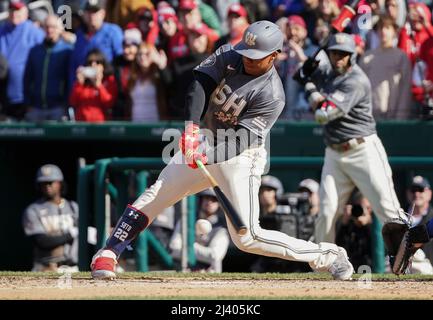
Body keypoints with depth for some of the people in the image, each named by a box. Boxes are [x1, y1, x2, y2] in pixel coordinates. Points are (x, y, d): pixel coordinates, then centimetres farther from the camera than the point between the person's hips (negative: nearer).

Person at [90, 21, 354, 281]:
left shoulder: (272, 96, -22)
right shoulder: (230, 56, -5)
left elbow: (243, 139, -27)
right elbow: (200, 81, -15)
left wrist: (208, 155, -42)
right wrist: (191, 125, -30)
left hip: (240, 157, -6)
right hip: (204, 143, 6)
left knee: (247, 237, -12)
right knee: (157, 194, 1)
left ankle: (326, 255, -1)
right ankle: (108, 254, 7)